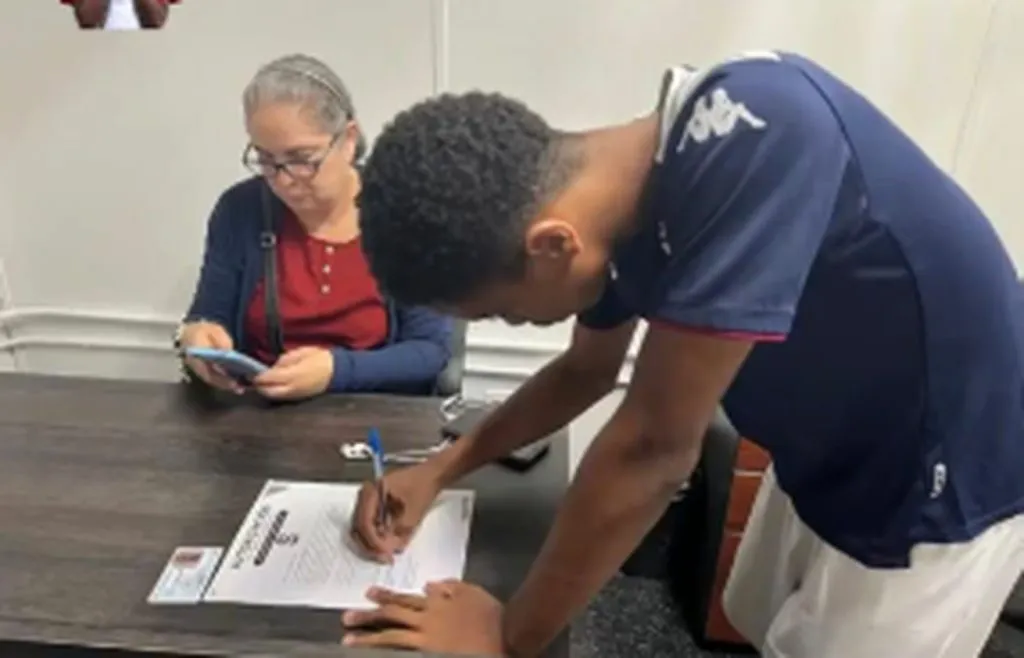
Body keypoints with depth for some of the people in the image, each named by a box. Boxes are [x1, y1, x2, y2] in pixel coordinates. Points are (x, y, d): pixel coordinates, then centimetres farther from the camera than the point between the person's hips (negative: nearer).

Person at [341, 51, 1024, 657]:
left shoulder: (752, 134, -37)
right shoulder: (612, 202, -11)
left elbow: (653, 447, -34)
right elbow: (585, 372, 7)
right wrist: (442, 469, 2)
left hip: (941, 485, -6)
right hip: (826, 458, 7)